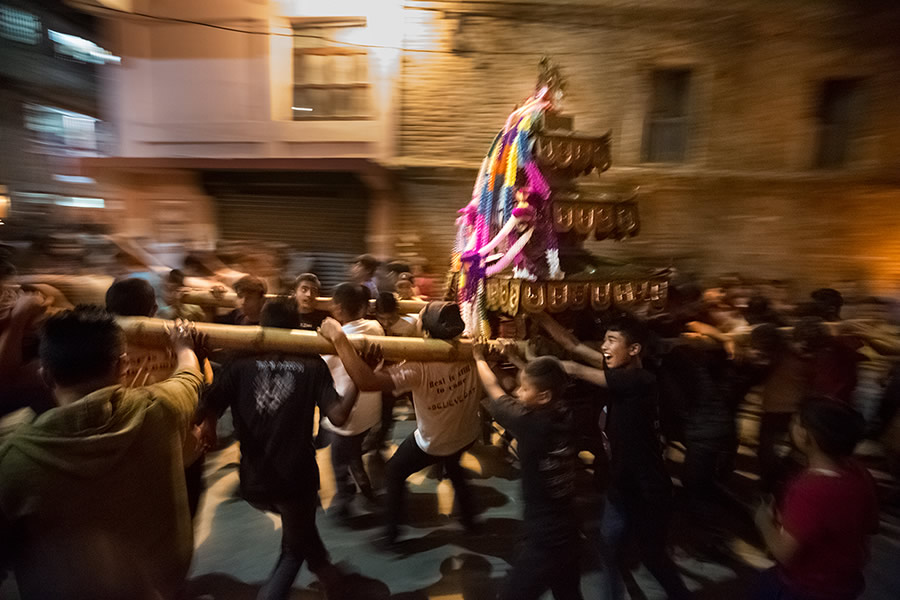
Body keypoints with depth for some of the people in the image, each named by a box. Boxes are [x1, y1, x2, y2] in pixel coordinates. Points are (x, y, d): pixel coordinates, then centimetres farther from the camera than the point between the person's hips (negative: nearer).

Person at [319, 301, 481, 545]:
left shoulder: (420, 368, -40)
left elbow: (366, 381, -49)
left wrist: (338, 338, -45)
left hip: (433, 444, -5)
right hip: (468, 435, 5)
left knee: (393, 472, 23)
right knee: (453, 465, 38)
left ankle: (392, 530, 35)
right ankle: (469, 517, 51)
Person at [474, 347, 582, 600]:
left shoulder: (529, 423, -24)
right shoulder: (565, 416, -8)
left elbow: (493, 390, -7)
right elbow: (538, 379, 10)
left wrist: (478, 357, 7)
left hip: (546, 539, -7)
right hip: (566, 531, 8)